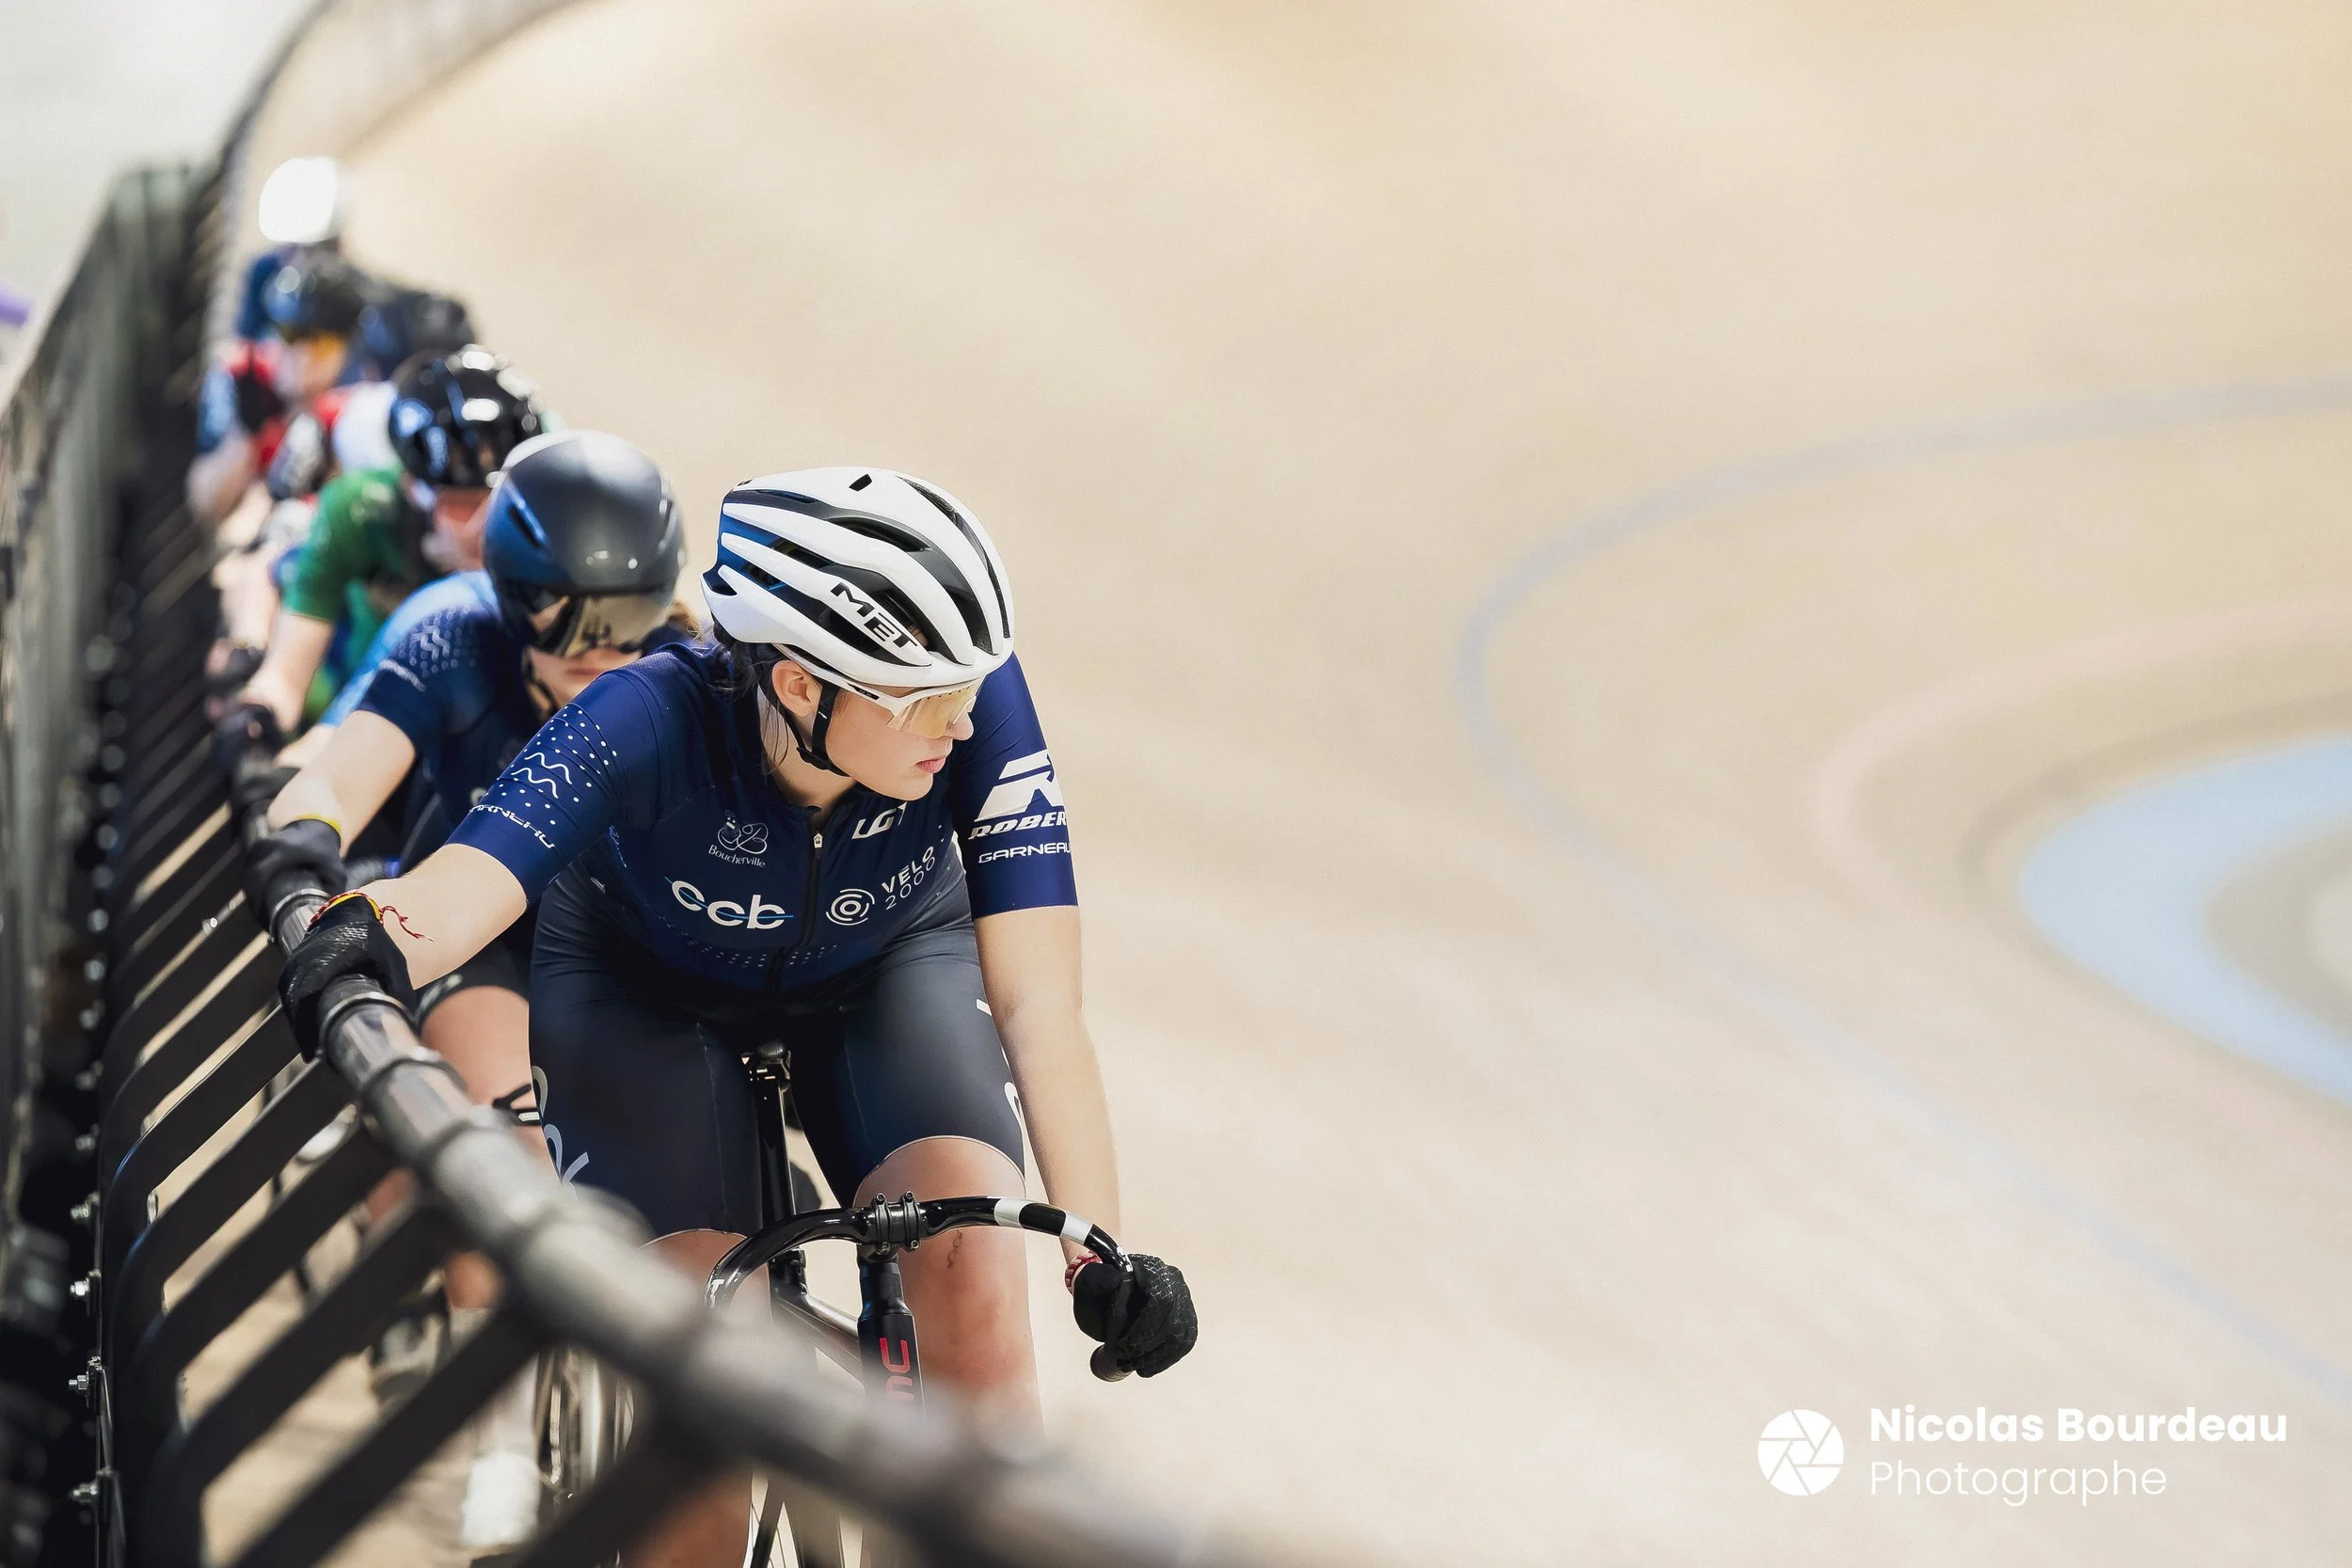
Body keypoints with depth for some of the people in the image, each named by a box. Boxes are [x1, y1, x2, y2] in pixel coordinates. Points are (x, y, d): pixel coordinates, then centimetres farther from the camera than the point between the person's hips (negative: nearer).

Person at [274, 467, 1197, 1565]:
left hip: (885, 969, 1)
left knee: (974, 1275, -24)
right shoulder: (653, 721, -37)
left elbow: (1037, 1000, -34)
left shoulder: (977, 706, -33)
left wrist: (1103, 1251, -44)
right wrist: (367, 935, -74)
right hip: (649, 990, -1)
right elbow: (471, 879, -50)